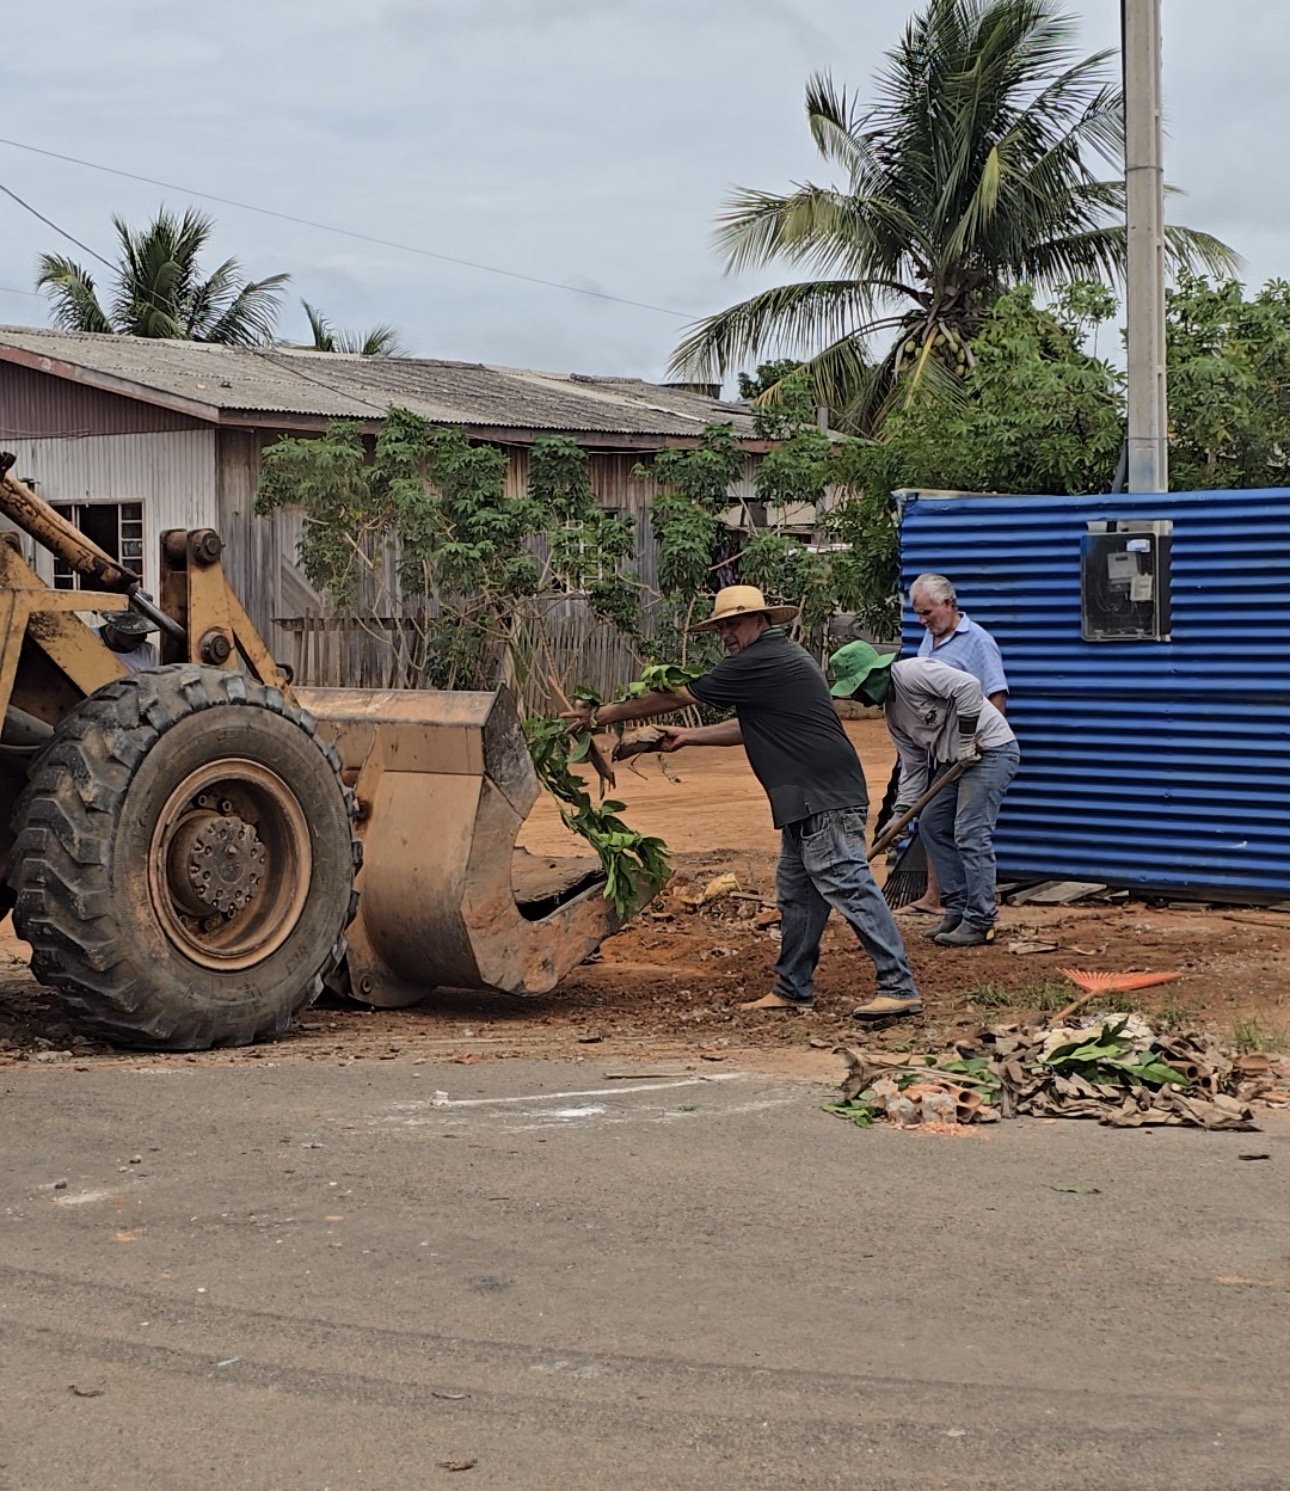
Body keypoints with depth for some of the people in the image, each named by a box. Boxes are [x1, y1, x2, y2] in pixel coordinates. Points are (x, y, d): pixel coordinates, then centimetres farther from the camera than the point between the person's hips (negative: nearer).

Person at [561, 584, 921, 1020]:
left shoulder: (760, 662, -12)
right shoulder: (782, 657, 20)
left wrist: (601, 715, 2)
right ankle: (793, 988, 21)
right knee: (796, 892, 14)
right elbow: (748, 727, 28)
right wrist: (688, 737, 25)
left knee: (848, 886, -12)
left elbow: (673, 698, -6)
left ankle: (899, 987, -14)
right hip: (809, 800, 11)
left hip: (824, 798, -11)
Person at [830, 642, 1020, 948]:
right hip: (954, 759, 10)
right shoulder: (892, 711, 11)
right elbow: (914, 766, 15)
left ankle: (980, 923, -7)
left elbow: (968, 686, -27)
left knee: (971, 833, -12)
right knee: (932, 823, 12)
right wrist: (900, 812, 9)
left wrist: (966, 739, -22)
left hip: (990, 750, -10)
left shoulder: (912, 672, -17)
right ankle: (958, 909, 18)